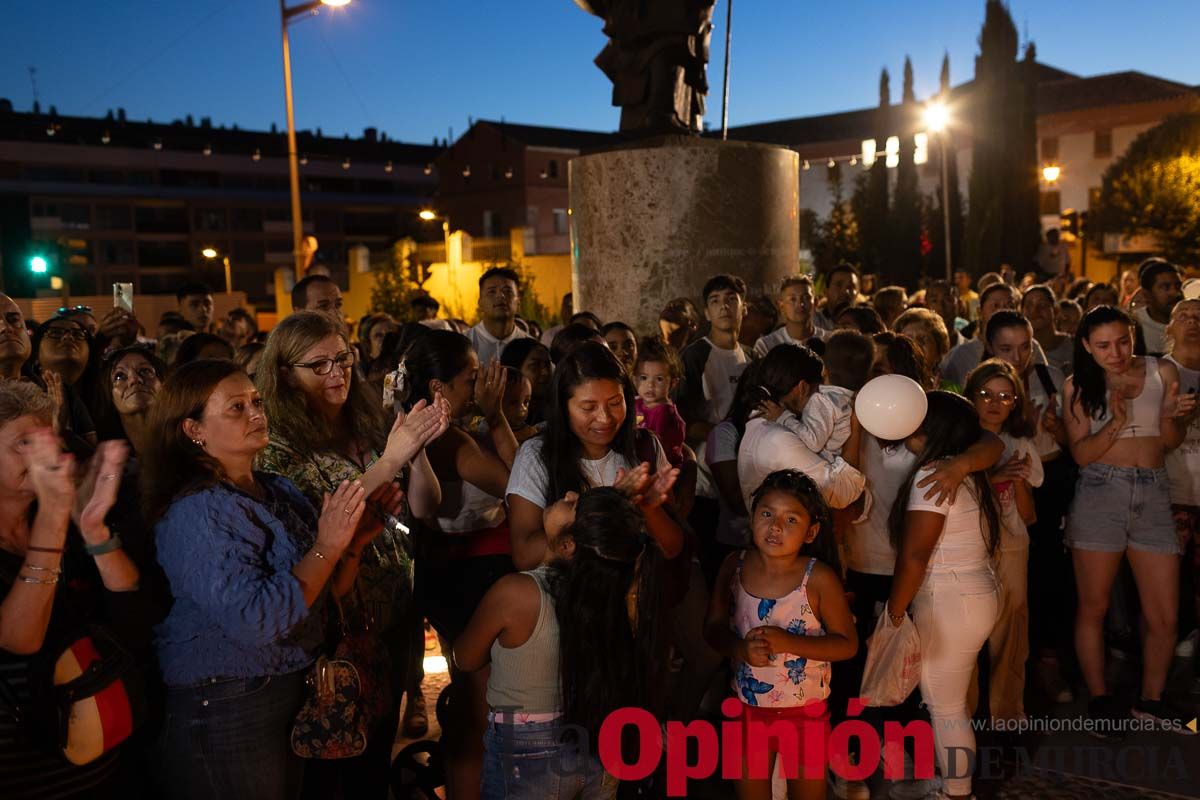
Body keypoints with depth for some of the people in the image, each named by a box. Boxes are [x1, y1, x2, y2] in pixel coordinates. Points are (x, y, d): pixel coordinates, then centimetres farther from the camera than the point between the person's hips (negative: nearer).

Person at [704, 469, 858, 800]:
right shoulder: (734, 566, -10)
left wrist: (787, 642, -27)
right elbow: (713, 627, -2)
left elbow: (847, 644, -13)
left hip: (805, 711, -2)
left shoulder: (819, 579, -18)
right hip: (747, 707, 2)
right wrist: (740, 649, -24)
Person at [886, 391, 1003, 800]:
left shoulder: (932, 476, -19)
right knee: (949, 703, 20)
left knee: (946, 709, 4)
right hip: (975, 596, 9)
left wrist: (894, 613, -13)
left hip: (949, 608, -9)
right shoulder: (967, 475, 10)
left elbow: (914, 556, -21)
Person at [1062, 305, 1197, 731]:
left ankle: (1151, 698, 24)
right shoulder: (1078, 386, 2)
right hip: (1099, 493, -2)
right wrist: (1116, 422, -18)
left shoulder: (1162, 372, 7)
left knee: (1164, 616, 3)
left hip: (1153, 494, 2)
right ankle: (1099, 698, 20)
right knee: (1094, 606, 4)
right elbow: (1081, 454, -2)